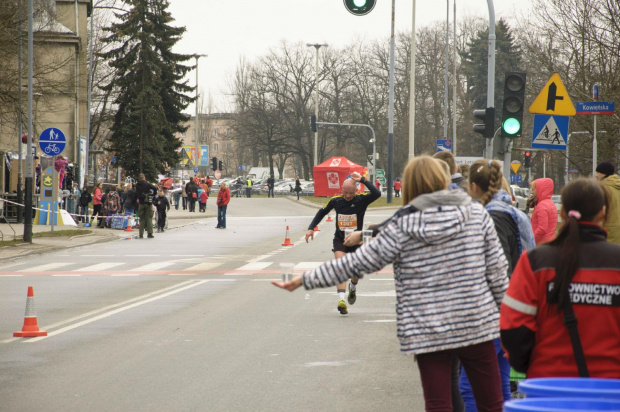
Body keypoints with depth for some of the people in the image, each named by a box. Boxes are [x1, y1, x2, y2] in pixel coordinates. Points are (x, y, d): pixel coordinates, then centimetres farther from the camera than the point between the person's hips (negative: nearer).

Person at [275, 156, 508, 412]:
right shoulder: (476, 213, -1)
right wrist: (505, 312, 14)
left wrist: (304, 280, 5)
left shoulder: (403, 226, -5)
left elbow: (357, 263, -3)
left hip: (428, 330, -1)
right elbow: (496, 268, 0)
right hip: (477, 323, 1)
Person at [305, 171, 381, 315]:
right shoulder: (335, 200, -7)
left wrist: (362, 180, -31)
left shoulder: (362, 199, -13)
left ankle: (352, 288, 44)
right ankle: (341, 300, -30)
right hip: (339, 240, 0)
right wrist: (311, 228, 5)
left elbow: (377, 194, -31)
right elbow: (322, 212, 10)